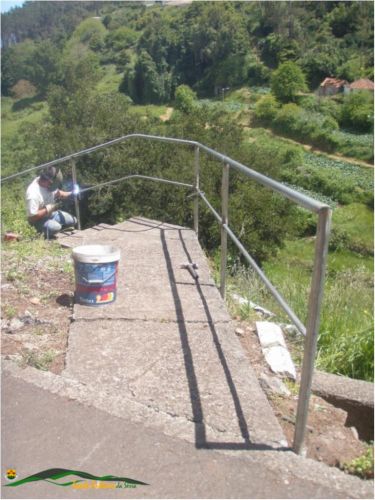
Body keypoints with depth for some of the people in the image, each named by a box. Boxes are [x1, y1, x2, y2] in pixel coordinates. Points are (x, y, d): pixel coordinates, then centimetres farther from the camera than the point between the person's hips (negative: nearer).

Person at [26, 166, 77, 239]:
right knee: (56, 227, -35)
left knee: (73, 221, 9)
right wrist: (48, 208, -29)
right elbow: (32, 217, -31)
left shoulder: (48, 183, -11)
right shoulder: (33, 194, -32)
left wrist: (71, 193, -10)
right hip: (39, 219, -9)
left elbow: (57, 193, 8)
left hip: (51, 213, 9)